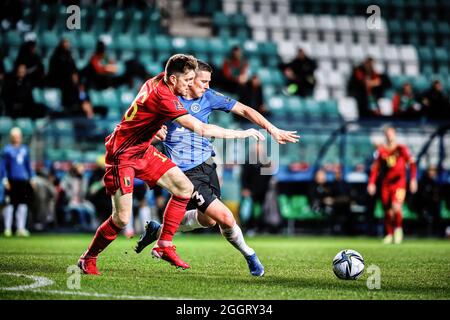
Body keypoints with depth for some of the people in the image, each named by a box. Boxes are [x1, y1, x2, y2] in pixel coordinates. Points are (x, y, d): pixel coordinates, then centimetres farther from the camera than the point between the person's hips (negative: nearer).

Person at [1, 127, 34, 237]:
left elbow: (28, 165, 19)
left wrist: (31, 178, 15)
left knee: (23, 204, 3)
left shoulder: (25, 149, 11)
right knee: (10, 204, -2)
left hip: (23, 181, 5)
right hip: (12, 181, -4)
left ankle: (20, 228, 7)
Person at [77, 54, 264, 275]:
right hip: (122, 155, -9)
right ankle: (88, 259, 9)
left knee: (185, 188, 1)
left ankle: (163, 246, 8)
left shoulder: (159, 80, -2)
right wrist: (241, 134, -24)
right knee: (122, 218, -13)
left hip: (143, 151, 10)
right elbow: (201, 129, -30)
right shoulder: (162, 97, -29)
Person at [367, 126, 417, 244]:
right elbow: (375, 168, 11)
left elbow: (411, 163, 0)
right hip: (385, 185, 3)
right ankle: (389, 234, 21)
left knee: (396, 207, -20)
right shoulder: (381, 151, 7)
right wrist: (371, 183, 4)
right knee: (387, 212, 5)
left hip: (399, 183, -3)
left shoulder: (401, 149, 0)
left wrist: (413, 180, -9)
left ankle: (398, 228, 4)